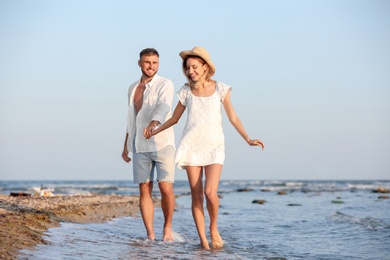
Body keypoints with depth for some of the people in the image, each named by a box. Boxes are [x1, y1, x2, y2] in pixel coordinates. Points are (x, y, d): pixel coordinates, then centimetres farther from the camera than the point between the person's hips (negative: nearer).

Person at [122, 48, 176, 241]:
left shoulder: (165, 85, -3)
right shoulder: (133, 88, 15)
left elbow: (164, 107, -23)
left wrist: (154, 123, -43)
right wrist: (126, 146, 21)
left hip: (162, 144, -4)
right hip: (140, 147, 5)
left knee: (166, 189, -9)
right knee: (145, 190, 1)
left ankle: (167, 228, 11)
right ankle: (150, 235, 4)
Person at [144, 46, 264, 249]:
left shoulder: (220, 89, 1)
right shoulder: (186, 92, 4)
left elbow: (233, 118, 4)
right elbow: (174, 118, 16)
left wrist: (248, 139, -5)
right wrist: (155, 131, 7)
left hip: (214, 146, -2)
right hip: (191, 146, 2)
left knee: (210, 192, -17)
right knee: (196, 195, -1)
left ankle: (214, 229, 8)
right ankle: (202, 239, 5)